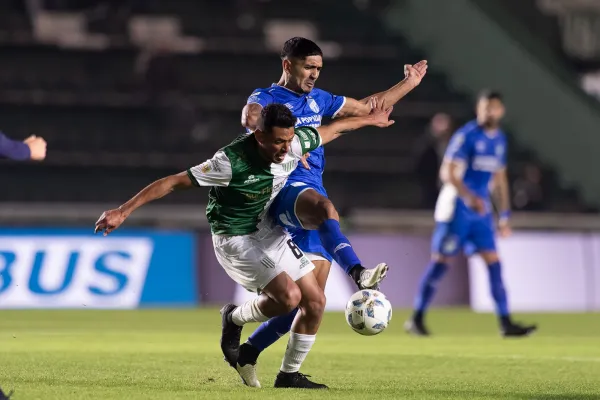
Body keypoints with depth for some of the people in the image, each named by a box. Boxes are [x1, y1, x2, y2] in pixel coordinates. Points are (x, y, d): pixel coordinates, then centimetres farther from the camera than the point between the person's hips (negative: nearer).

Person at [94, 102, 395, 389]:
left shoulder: (295, 143, -15)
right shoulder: (232, 162, -32)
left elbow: (332, 129, 8)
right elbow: (173, 182, -28)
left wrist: (369, 120, 24)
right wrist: (123, 211, -29)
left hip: (270, 232, 7)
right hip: (236, 239, -7)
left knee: (315, 301, 2)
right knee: (289, 295, -25)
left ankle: (289, 374, 18)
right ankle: (235, 319, 6)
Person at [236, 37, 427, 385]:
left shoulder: (317, 100, 22)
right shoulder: (267, 98, 1)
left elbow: (366, 107, 33)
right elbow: (251, 118, -24)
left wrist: (409, 83, 34)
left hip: (313, 193, 7)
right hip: (286, 189, -7)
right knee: (324, 207, -42)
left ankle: (249, 352, 12)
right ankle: (358, 273, -65)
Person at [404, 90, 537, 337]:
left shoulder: (499, 139, 11)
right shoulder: (466, 136, -11)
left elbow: (500, 178, 21)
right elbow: (447, 172, -17)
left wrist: (504, 215, 20)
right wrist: (470, 197, -28)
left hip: (481, 210, 7)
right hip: (456, 208, -7)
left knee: (493, 262, 0)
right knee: (441, 261, -5)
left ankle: (506, 324, 0)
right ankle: (417, 319, 2)